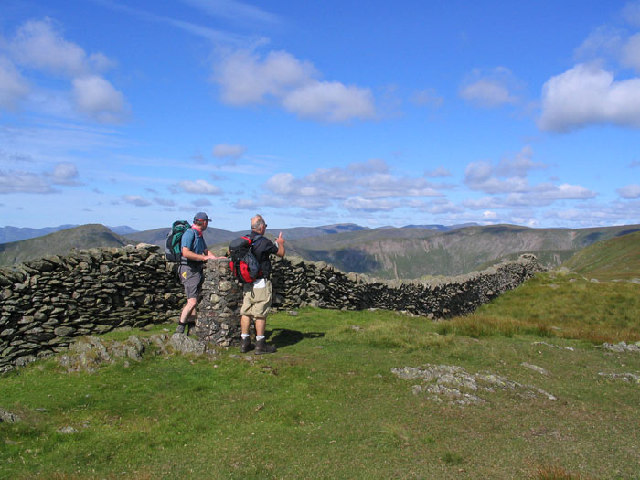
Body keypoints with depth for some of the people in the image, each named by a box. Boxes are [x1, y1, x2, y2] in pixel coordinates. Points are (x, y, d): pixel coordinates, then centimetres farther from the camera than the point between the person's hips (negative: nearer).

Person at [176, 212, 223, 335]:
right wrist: (204, 257, -22)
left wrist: (216, 258, 6)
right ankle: (180, 328, -6)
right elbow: (186, 253, -24)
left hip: (198, 270, 10)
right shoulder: (189, 233, -13)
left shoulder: (199, 235, 18)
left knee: (196, 300, 12)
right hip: (189, 270, -10)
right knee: (192, 301, -15)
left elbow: (205, 250, 22)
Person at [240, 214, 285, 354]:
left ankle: (244, 342, 16)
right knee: (260, 314, 0)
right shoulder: (264, 242, -14)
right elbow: (281, 254, -1)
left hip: (247, 282, 7)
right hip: (261, 283, -6)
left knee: (246, 311, 10)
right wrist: (280, 243, 19)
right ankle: (260, 344, 7)